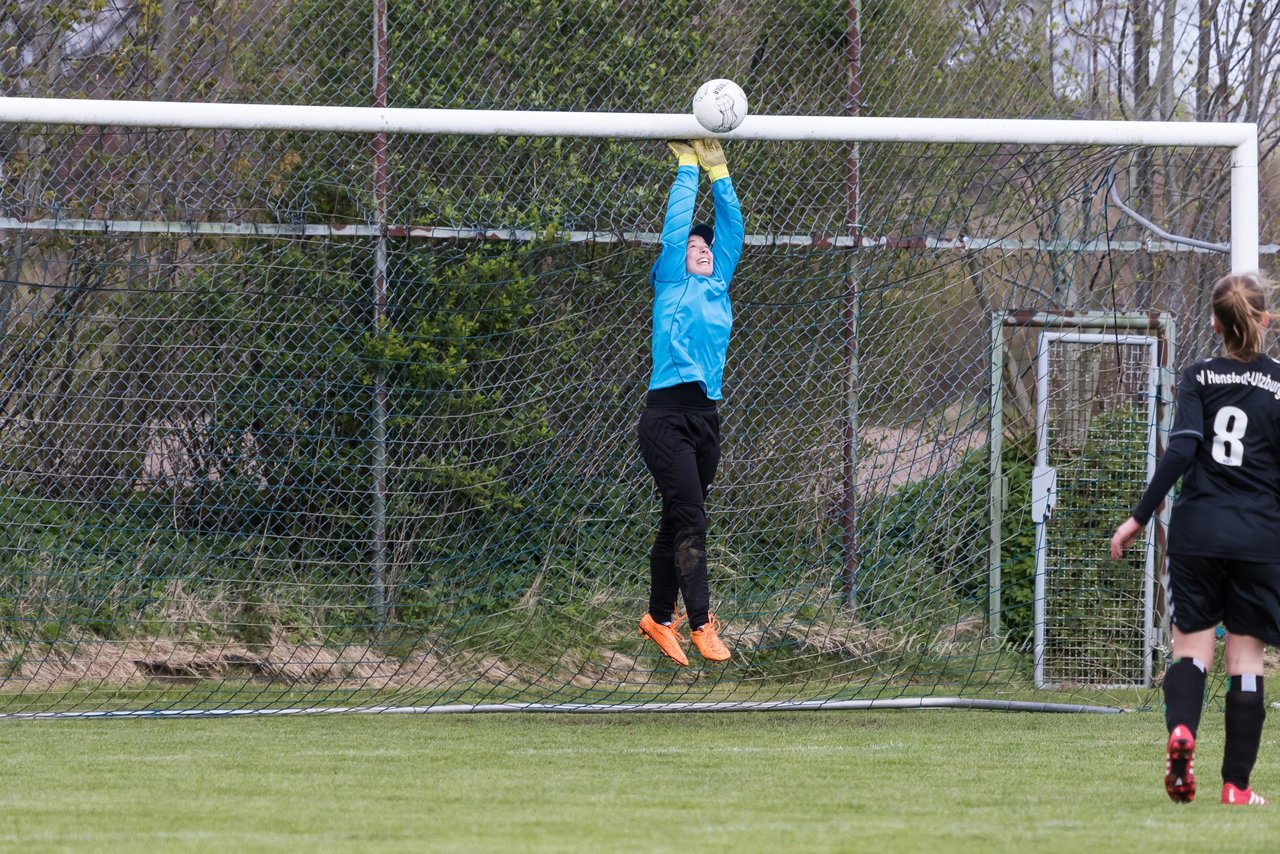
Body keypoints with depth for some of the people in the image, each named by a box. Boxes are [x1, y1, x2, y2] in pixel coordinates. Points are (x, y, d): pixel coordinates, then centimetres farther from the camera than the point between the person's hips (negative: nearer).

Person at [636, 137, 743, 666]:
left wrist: (719, 173, 13)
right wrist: (689, 169, 5)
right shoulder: (672, 285, 3)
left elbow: (731, 228, 17)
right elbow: (676, 225, -1)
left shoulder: (718, 286, 18)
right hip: (668, 414, -6)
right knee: (690, 519, -13)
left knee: (677, 523, 13)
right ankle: (700, 622, -17)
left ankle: (658, 618, 21)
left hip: (706, 418, 7)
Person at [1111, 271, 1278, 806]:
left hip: (1197, 531, 0)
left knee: (1191, 644, 7)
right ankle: (1236, 785, 4)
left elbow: (1181, 450, -11)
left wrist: (1139, 518, -8)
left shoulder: (1199, 378, 0)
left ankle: (1180, 729, -24)